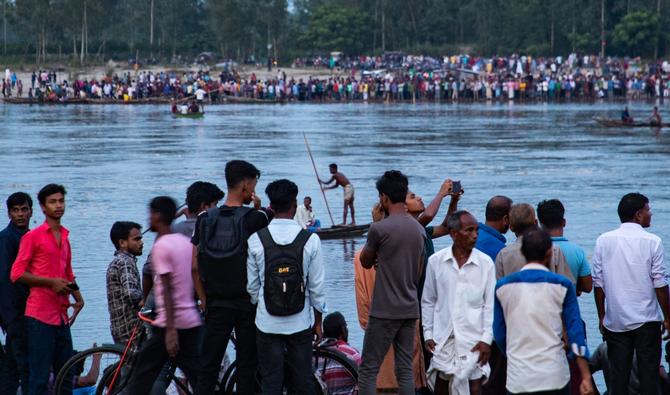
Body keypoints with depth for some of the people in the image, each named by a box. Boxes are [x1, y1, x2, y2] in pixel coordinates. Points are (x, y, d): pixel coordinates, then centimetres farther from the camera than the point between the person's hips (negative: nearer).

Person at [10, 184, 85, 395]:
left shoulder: (64, 237, 16)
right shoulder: (33, 237, -5)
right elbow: (16, 273, -10)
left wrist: (78, 298, 12)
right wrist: (51, 282, -15)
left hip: (61, 315, 7)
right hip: (40, 316, -7)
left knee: (66, 376, 9)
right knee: (39, 377, -6)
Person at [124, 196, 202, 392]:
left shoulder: (161, 246, -11)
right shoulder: (186, 242, 12)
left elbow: (167, 290, -17)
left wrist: (170, 330, -20)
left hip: (170, 323, -7)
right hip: (191, 320, 8)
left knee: (142, 376, 1)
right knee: (198, 377, 5)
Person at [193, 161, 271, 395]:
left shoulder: (205, 219, 1)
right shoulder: (256, 218, -11)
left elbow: (195, 267, 1)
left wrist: (204, 301, 9)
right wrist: (259, 210, 1)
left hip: (216, 304, 3)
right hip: (248, 304, -3)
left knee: (208, 367, 5)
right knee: (246, 367, 6)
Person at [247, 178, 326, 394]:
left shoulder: (256, 240, -7)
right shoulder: (310, 240, -8)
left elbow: (252, 285, -1)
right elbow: (317, 287, -3)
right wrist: (318, 321, 10)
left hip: (267, 323, 0)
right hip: (301, 323, 0)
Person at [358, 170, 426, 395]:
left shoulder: (379, 229, -13)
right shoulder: (419, 229, 8)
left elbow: (366, 262, 3)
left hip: (384, 311, -6)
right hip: (410, 310, 6)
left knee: (368, 370, -1)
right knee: (405, 370, 8)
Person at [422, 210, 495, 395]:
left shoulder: (485, 263, -1)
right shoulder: (436, 261, 0)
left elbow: (490, 304, 1)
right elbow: (428, 302, 8)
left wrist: (486, 339, -5)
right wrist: (428, 334, 4)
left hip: (473, 339, -1)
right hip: (443, 338, 1)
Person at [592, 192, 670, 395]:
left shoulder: (604, 241, 1)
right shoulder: (652, 241, -8)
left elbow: (598, 283, 3)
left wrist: (602, 317, 13)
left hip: (614, 322, 3)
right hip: (647, 321, -3)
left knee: (618, 374, 7)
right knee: (648, 374, 4)